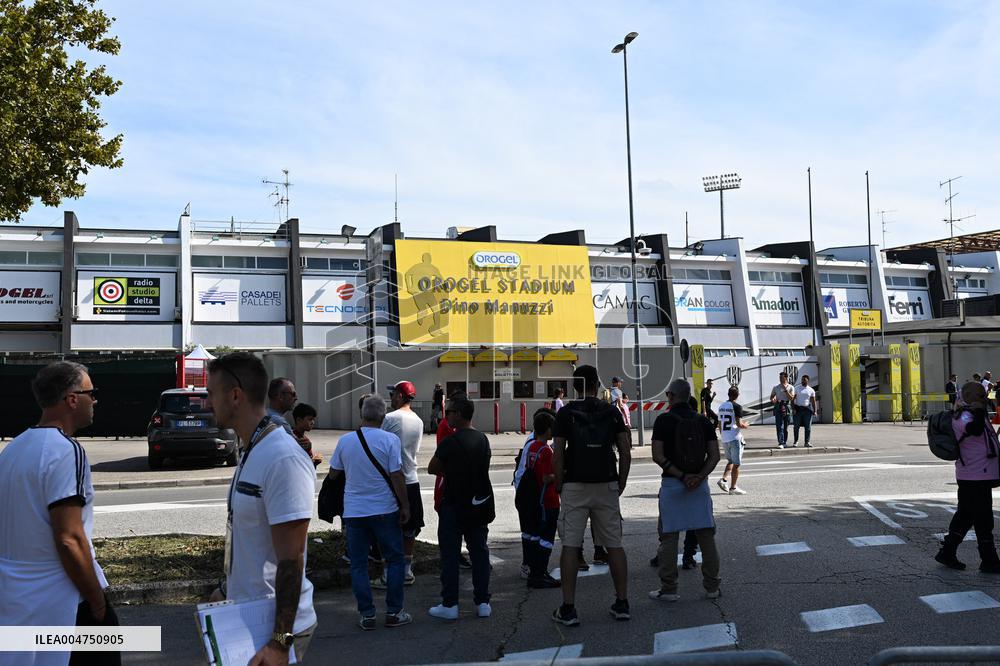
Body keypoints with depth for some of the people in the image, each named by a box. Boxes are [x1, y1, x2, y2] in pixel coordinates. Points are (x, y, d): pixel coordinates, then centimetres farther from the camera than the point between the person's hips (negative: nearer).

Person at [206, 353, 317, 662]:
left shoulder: (283, 460, -24)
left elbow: (290, 561, -25)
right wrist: (227, 591, 25)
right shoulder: (251, 452, 7)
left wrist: (281, 641, -24)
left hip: (273, 626, -9)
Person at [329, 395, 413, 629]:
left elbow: (333, 473, 11)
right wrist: (405, 506, -3)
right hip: (385, 510, -2)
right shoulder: (389, 439, -10)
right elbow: (396, 476, -12)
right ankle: (393, 612, 12)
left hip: (354, 511, 2)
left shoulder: (345, 440, 1)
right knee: (395, 560, 11)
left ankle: (367, 615, 11)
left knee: (358, 564, 10)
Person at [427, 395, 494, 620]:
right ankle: (482, 603, 15)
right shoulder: (483, 439, 5)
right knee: (479, 551, 11)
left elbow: (432, 468, -8)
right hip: (480, 504, 6)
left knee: (450, 554, 3)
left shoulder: (450, 442, -16)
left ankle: (450, 605, 6)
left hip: (454, 505, -6)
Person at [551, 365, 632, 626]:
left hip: (575, 487, -2)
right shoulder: (612, 412, 5)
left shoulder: (566, 413, -2)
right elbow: (625, 452, 2)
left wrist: (559, 486, 4)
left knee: (570, 546, 0)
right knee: (614, 545, 10)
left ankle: (568, 609, 0)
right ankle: (622, 604, 13)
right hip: (607, 486, 2)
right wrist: (621, 484, 11)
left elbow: (558, 455, -7)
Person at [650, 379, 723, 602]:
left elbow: (658, 456, -14)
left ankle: (668, 589, 6)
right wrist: (699, 476, -11)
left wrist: (681, 476, -13)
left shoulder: (664, 420, -7)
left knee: (668, 537, 4)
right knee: (706, 536, 10)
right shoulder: (703, 421, 6)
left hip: (672, 484, -3)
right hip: (699, 484, 4)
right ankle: (712, 586, 15)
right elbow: (715, 454, -2)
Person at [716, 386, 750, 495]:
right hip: (735, 438, -7)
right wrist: (746, 425, 2)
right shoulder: (737, 407, -12)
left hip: (724, 439, 7)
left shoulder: (721, 406, 9)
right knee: (736, 464, 1)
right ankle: (733, 488, 3)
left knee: (730, 461, 21)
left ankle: (723, 479, 4)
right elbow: (739, 424, -18)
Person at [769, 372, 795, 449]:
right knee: (779, 426, -10)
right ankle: (780, 443, -16)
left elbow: (791, 398, -5)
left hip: (787, 407, 0)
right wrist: (773, 400, -9)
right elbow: (772, 397, 14)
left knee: (785, 427, 7)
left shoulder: (791, 387, 6)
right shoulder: (776, 388, 10)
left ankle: (784, 442, 19)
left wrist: (785, 390, -12)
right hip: (778, 407, 0)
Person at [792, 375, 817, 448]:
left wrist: (815, 410, 0)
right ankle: (795, 441, 11)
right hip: (798, 408, -1)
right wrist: (793, 408, -9)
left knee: (808, 427, 0)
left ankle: (807, 442, 5)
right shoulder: (797, 388, 5)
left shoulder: (811, 390, 9)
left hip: (807, 409, 1)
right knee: (796, 426, 0)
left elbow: (813, 401, 9)